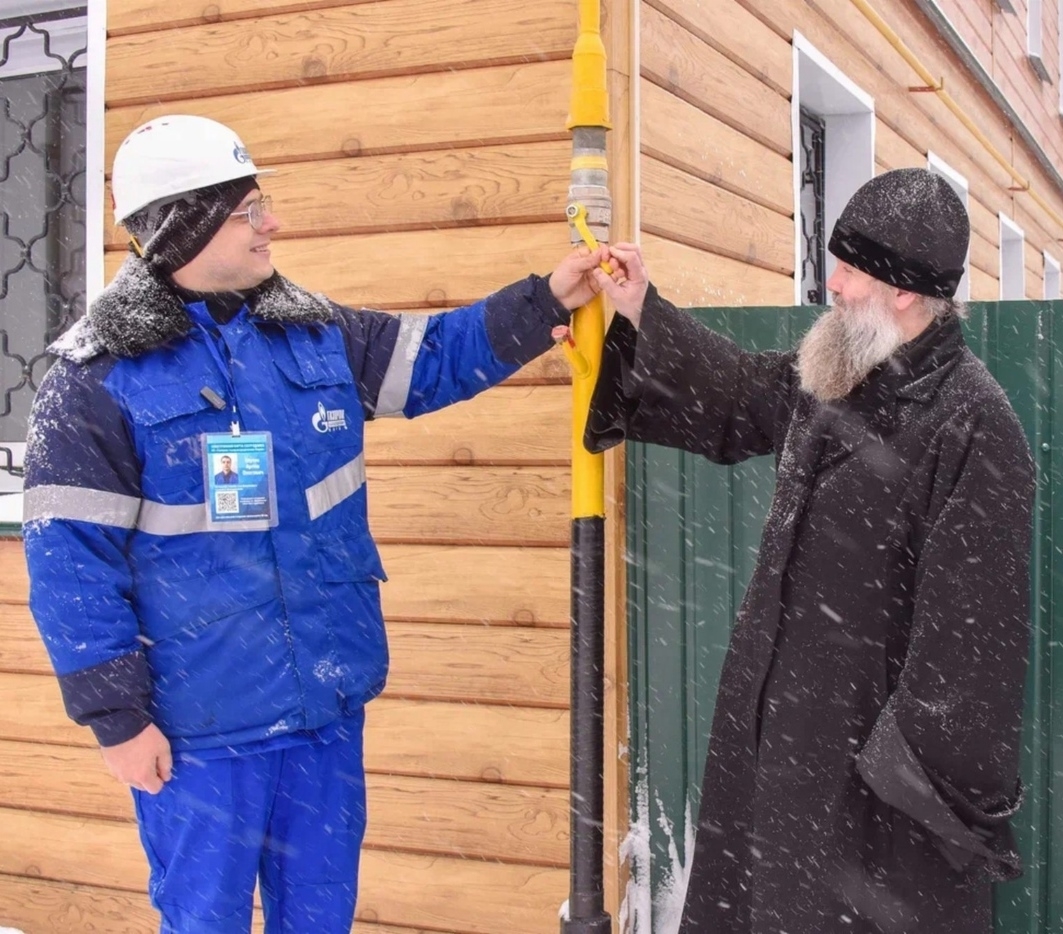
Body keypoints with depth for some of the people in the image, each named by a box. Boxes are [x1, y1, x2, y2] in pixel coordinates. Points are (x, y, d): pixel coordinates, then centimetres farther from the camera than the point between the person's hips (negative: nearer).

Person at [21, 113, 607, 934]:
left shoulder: (316, 335, 4)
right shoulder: (97, 381, -11)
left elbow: (438, 356, 14)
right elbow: (70, 562, -11)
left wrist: (546, 300, 2)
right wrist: (116, 716, -10)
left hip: (330, 703, 5)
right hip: (201, 722, -5)